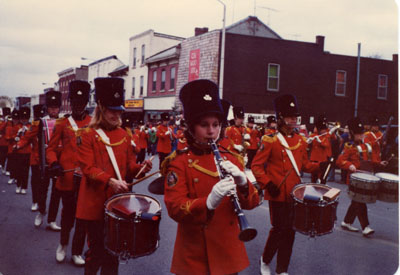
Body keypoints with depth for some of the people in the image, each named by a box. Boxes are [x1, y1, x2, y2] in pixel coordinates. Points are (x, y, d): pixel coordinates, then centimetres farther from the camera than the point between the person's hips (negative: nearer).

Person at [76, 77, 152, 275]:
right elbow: (87, 168, -14)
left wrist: (140, 167, -12)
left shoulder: (124, 135, 8)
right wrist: (110, 181, -29)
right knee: (97, 248, 5)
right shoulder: (88, 135, -7)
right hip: (95, 203, -4)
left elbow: (129, 164, 10)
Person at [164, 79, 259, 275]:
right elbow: (175, 209, -18)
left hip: (228, 252, 4)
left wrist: (242, 183, -22)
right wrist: (208, 203, -35)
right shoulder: (180, 163, -8)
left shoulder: (229, 159, 4)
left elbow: (251, 203, 0)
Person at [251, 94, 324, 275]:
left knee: (290, 231, 10)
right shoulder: (270, 141, -11)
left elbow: (304, 164, 16)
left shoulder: (301, 141, 8)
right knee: (279, 229, -1)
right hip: (278, 193, -6)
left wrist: (319, 166, -2)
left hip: (295, 192, 6)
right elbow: (256, 166, -9)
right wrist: (267, 183, -19)